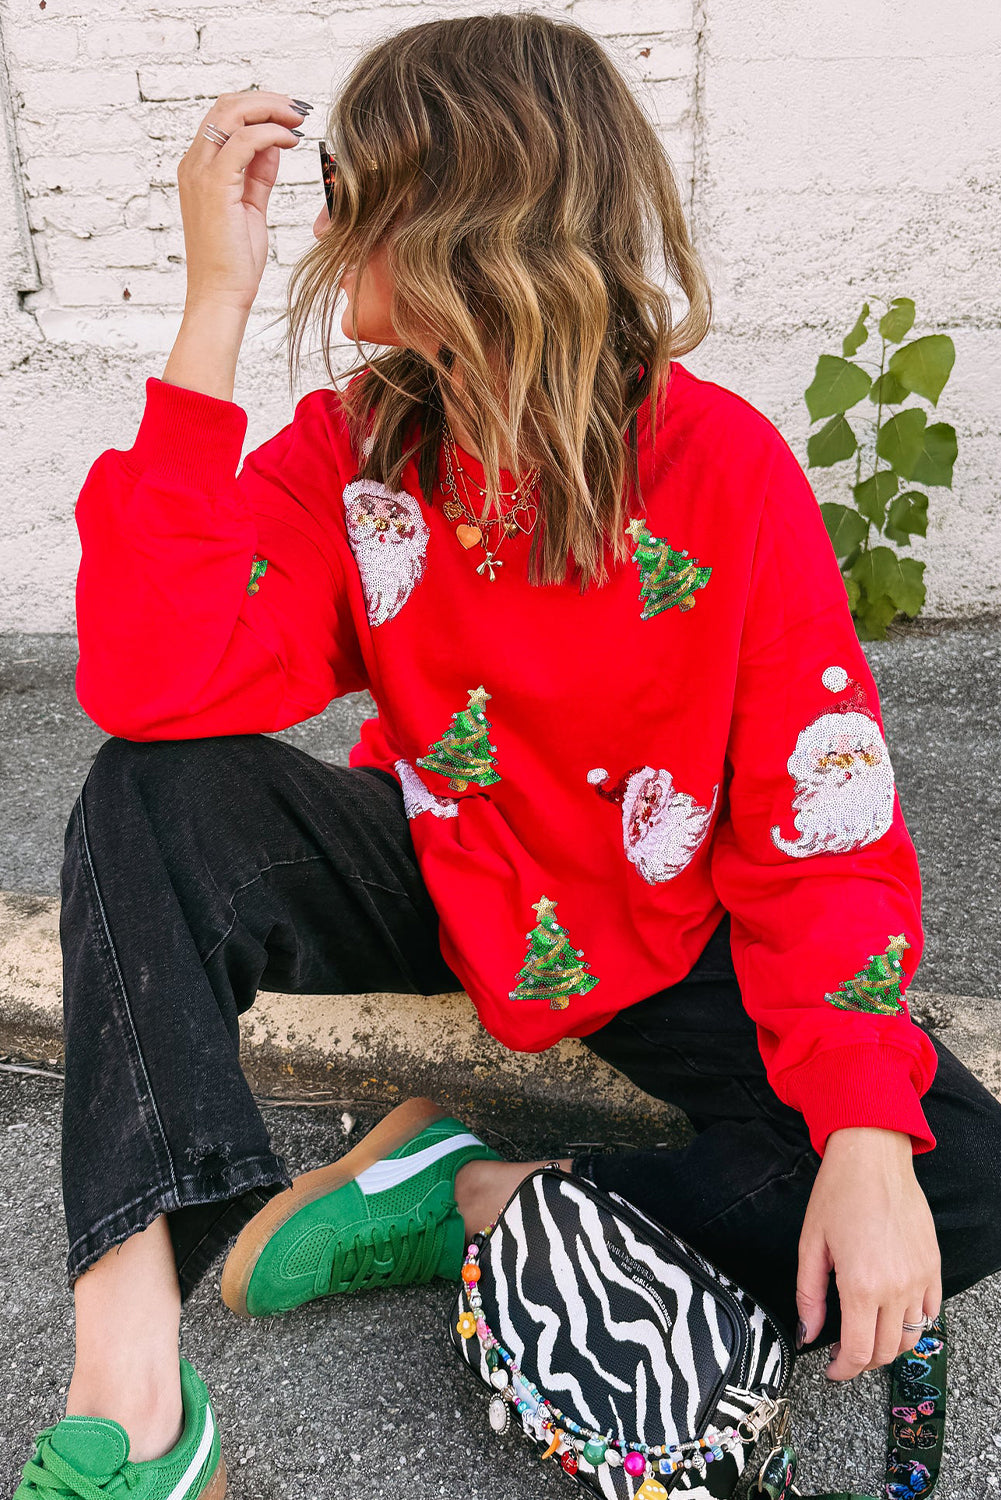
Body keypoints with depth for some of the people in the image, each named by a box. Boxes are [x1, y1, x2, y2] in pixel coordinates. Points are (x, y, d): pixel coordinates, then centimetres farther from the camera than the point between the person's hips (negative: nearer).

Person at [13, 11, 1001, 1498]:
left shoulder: (726, 468, -17)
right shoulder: (349, 449, -9)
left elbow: (824, 826, -17)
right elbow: (150, 687, -26)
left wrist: (868, 1142, -28)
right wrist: (214, 308, -25)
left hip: (664, 938, -1)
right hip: (432, 888, 1)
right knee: (161, 799, -25)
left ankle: (467, 1199, -16)